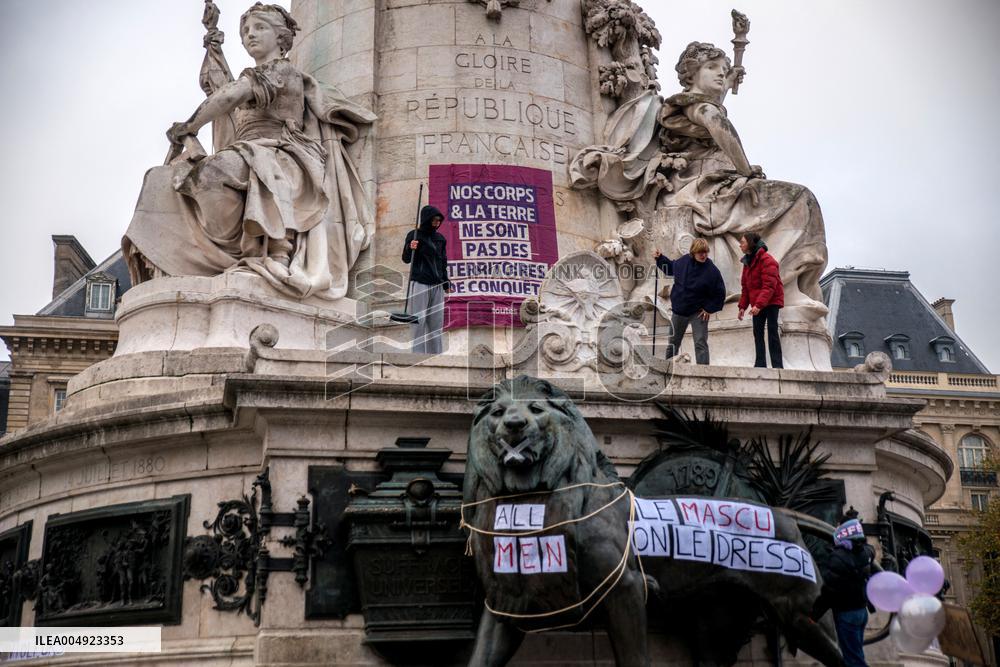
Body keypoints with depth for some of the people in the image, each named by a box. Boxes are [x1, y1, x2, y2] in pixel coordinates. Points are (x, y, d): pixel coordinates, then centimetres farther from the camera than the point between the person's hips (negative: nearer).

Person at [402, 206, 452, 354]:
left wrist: (446, 283, 16)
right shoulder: (414, 235, -2)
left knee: (436, 322, 4)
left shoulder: (440, 238, 13)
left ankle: (435, 352, 8)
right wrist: (410, 249, -23)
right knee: (418, 321, -7)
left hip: (437, 286, 5)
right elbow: (406, 259, -2)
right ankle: (417, 353, -7)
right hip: (420, 284, -5)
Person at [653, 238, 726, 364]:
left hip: (698, 313, -5)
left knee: (700, 343, -8)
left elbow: (719, 293, -10)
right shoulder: (684, 261, -4)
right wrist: (660, 258, 10)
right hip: (679, 310, 5)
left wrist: (710, 309, -12)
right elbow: (672, 268, 19)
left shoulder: (712, 271, -18)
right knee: (673, 341, 18)